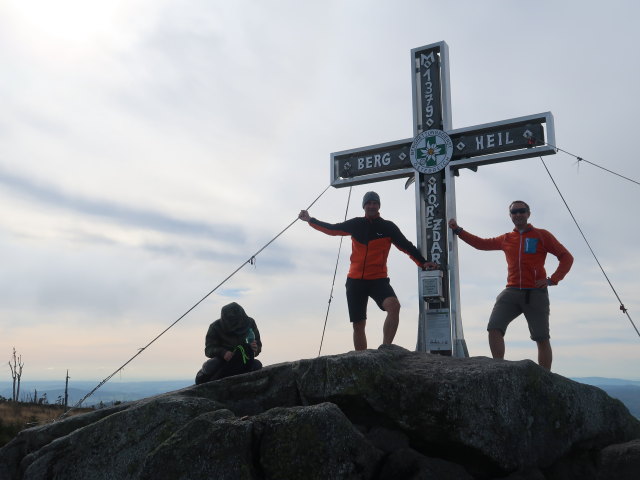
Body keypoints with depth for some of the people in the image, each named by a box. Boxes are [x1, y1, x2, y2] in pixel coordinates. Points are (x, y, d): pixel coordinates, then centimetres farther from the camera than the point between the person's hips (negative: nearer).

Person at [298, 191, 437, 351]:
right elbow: (332, 229, 20)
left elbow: (406, 246, 1)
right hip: (355, 281, 3)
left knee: (394, 306, -31)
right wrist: (310, 220, 20)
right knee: (358, 325, 6)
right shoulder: (356, 224, 8)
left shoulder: (388, 227, 2)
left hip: (378, 280, -2)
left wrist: (422, 262, -11)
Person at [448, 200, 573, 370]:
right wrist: (458, 230, 23)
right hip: (512, 292, 3)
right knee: (494, 329, -15)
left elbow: (566, 257, 6)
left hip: (536, 293, -3)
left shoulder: (542, 235, 6)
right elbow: (481, 243, 28)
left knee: (542, 339, 0)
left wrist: (552, 280, -6)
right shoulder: (506, 239, 17)